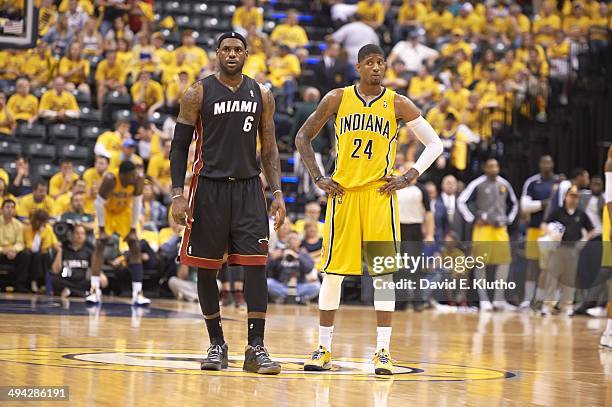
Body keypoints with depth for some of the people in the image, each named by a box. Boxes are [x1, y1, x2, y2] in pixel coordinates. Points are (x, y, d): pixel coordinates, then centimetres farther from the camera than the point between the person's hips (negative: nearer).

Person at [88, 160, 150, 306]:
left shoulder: (139, 180, -28)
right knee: (99, 245, -16)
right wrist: (102, 228, -23)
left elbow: (136, 204, -13)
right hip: (107, 211, -3)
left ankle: (137, 293, -7)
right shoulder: (110, 179, -36)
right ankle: (95, 291, -16)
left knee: (136, 247, -6)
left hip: (124, 212, 3)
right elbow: (99, 203, -25)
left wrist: (133, 228, -11)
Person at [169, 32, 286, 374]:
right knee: (207, 268, 3)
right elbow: (180, 146, 0)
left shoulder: (261, 95, 7)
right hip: (209, 186, -1)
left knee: (256, 264, -9)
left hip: (248, 186, 1)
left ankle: (256, 348, -7)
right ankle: (217, 344, 17)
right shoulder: (199, 93, -1)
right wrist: (178, 194, -8)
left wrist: (278, 193, 2)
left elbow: (270, 148, 11)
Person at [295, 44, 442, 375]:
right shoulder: (337, 99, 4)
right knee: (332, 270, 2)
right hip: (342, 192, 1)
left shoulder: (397, 104, 2)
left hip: (380, 194, -1)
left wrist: (410, 177, -4)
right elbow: (303, 137, 11)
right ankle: (323, 350, 11)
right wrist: (318, 178, 2)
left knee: (383, 272, -4)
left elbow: (434, 143, 6)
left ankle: (382, 351, 0)